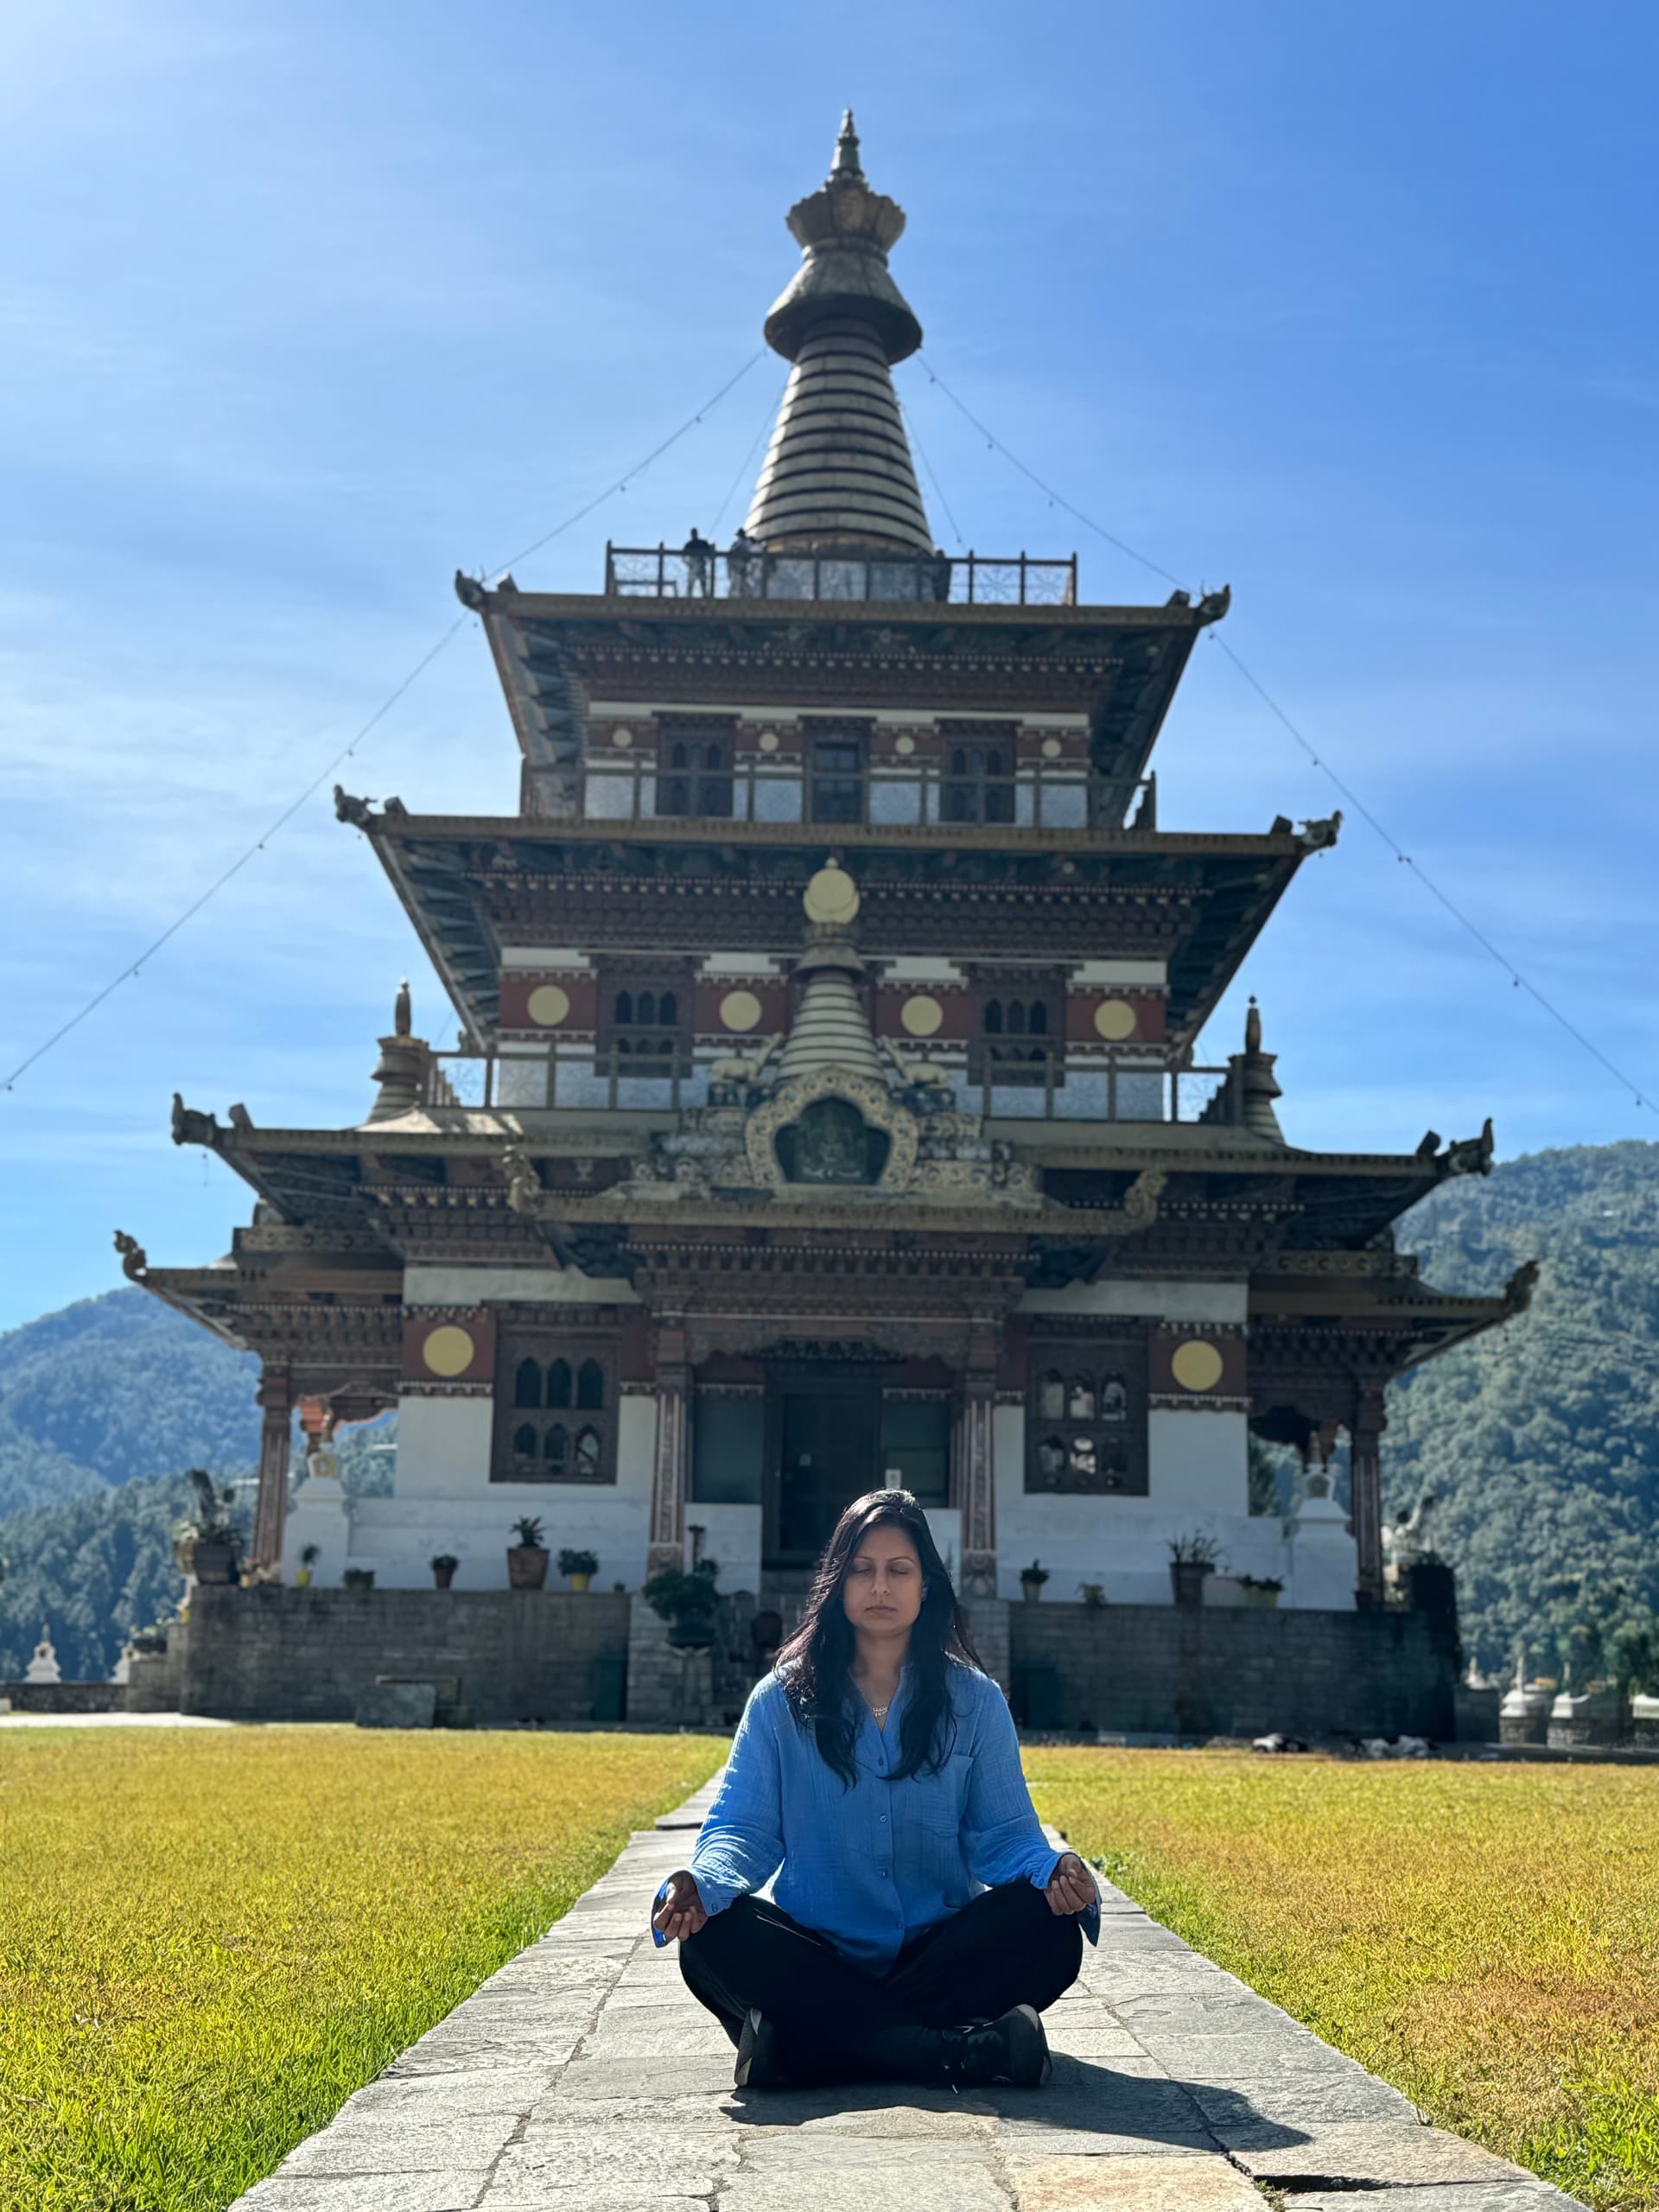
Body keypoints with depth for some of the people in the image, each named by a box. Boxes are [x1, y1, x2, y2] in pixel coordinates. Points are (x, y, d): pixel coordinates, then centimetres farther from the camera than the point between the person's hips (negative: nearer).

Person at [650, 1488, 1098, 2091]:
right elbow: (743, 1827, 0)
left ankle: (802, 2044, -30)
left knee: (1047, 1926, -28)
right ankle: (972, 2052, -34)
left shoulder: (974, 1701, 6)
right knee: (715, 1937, -30)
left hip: (941, 1950, 1)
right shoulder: (781, 1700, 6)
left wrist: (1052, 1869, -22)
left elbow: (1002, 1833, 2)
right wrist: (701, 1882, -23)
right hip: (818, 1958, 0)